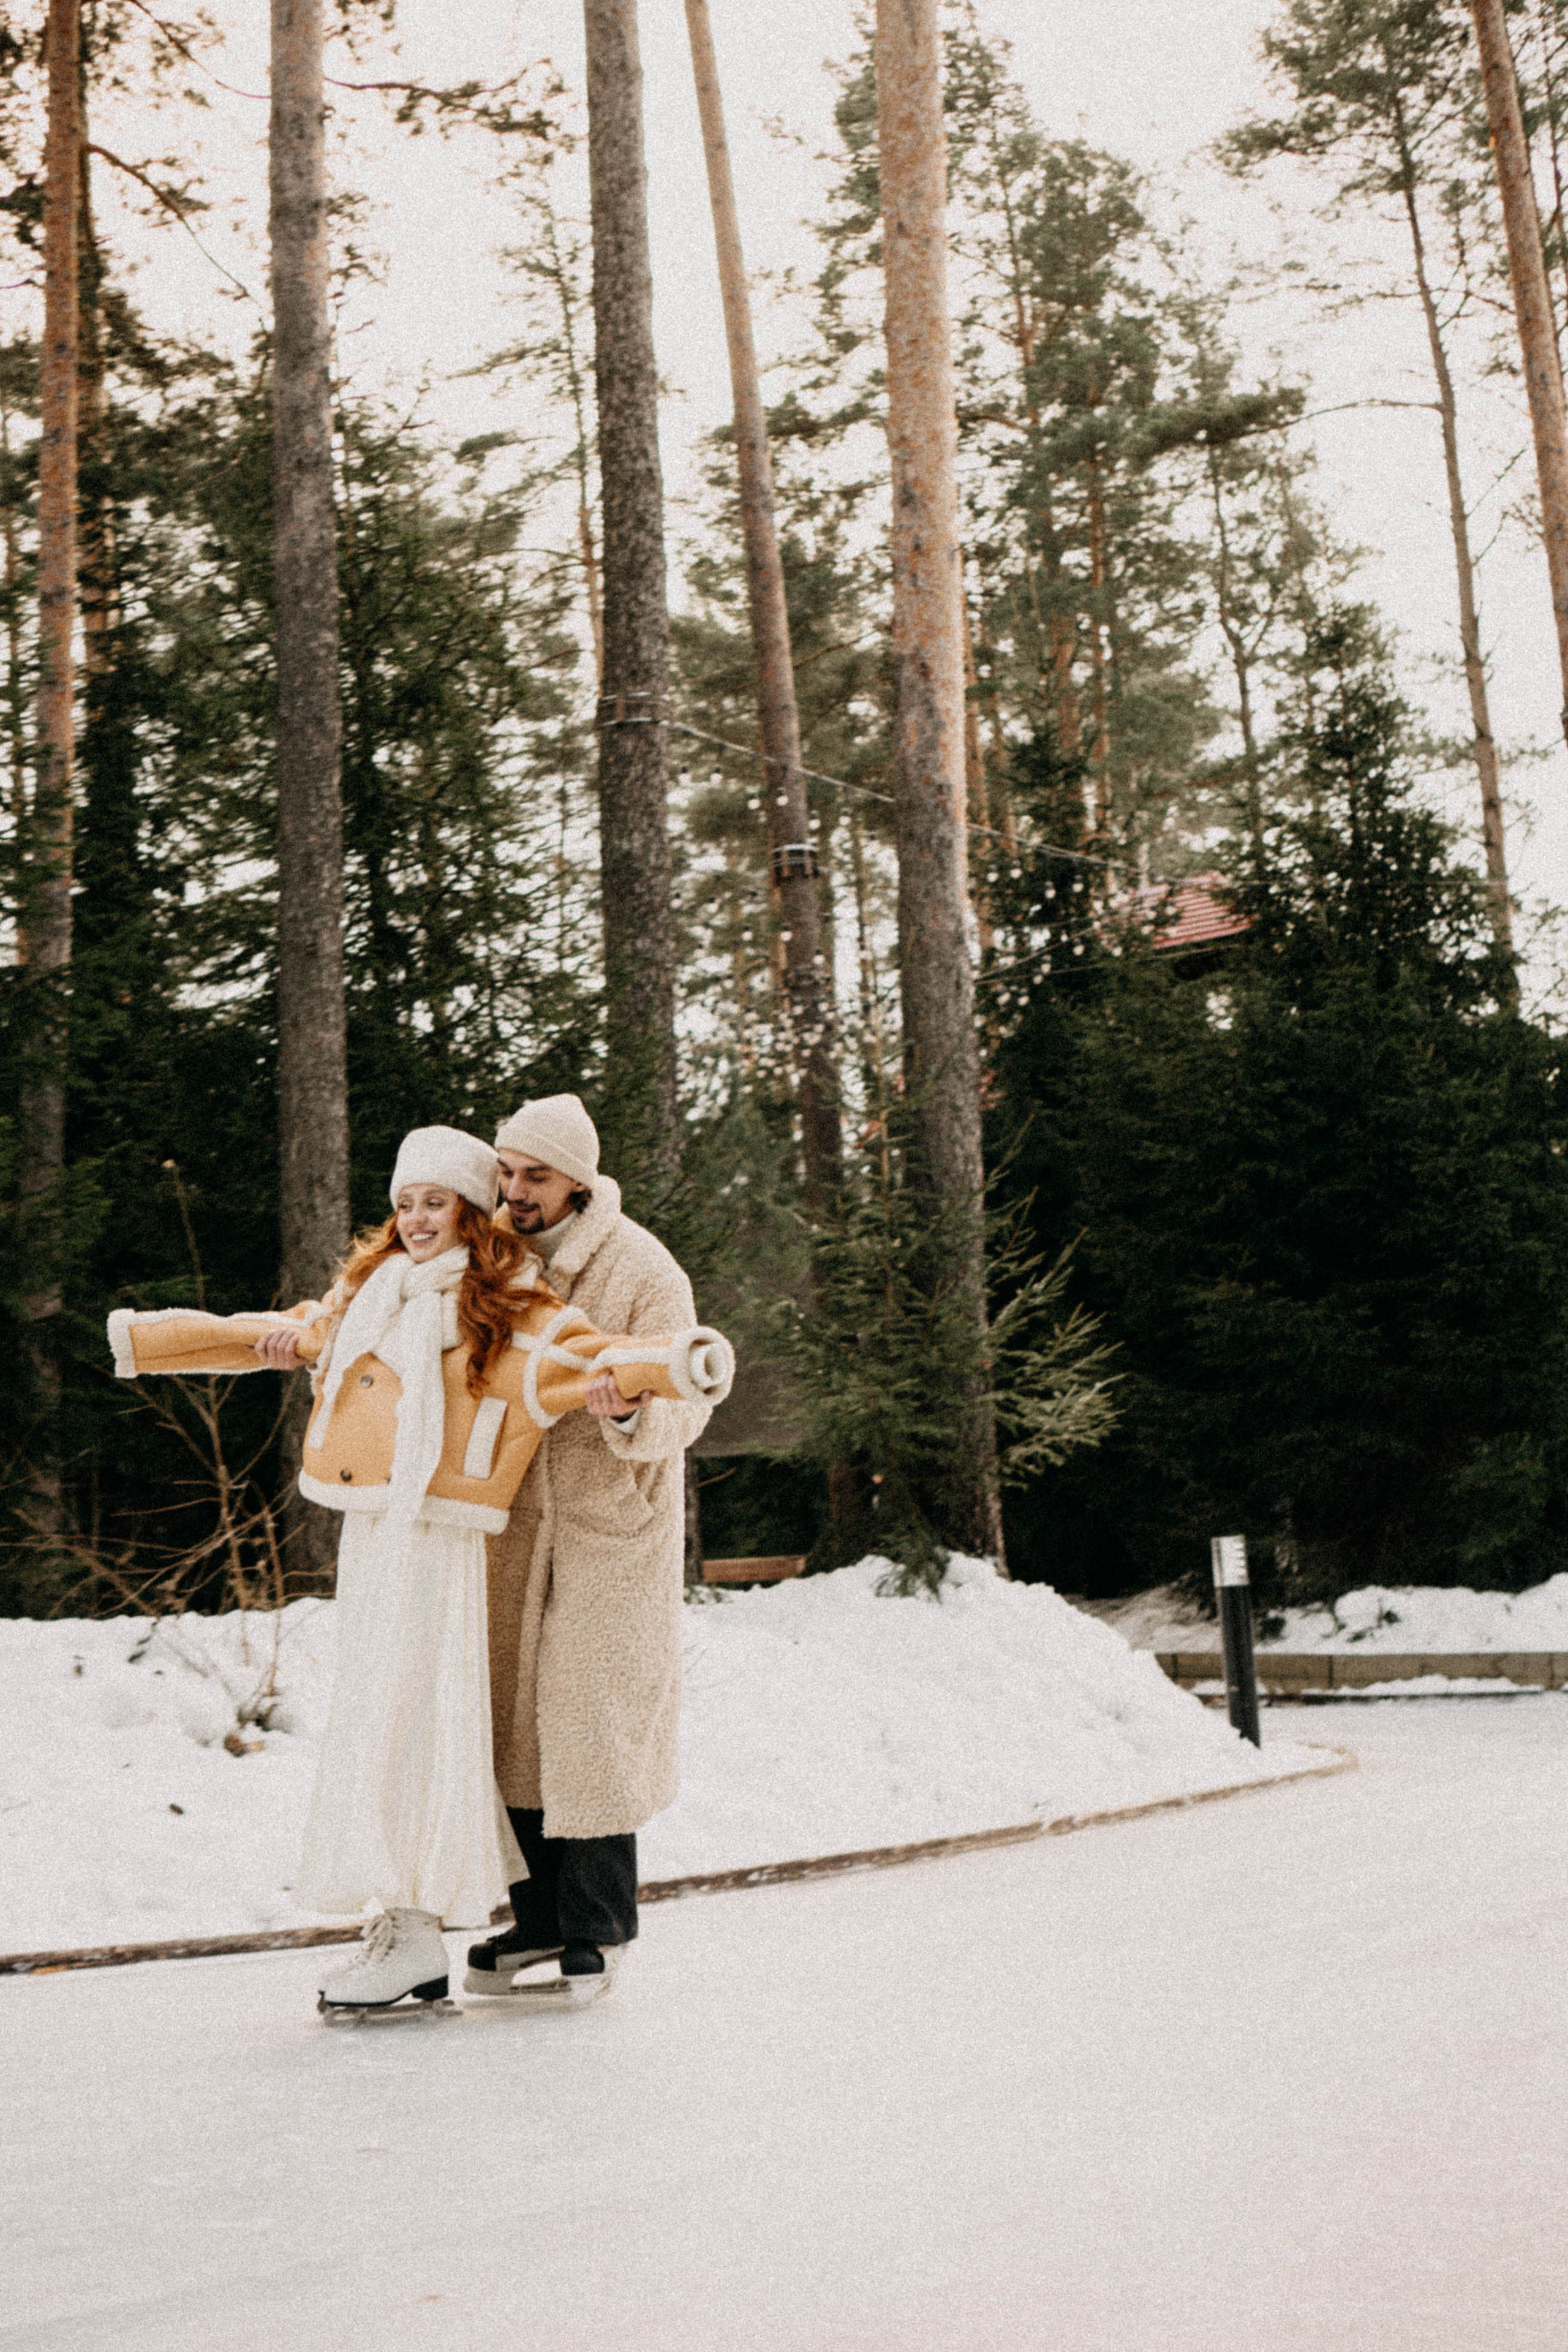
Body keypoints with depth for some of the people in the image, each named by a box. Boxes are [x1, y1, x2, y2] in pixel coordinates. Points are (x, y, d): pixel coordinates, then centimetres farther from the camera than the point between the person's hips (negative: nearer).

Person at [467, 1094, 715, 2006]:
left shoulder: (644, 1271, -15)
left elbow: (683, 1408, -19)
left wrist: (630, 1412, -42)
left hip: (613, 1519, -5)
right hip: (518, 1517, 5)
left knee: (592, 1714, -3)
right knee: (515, 1711, 7)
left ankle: (598, 1927, 12)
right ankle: (539, 1922, 19)